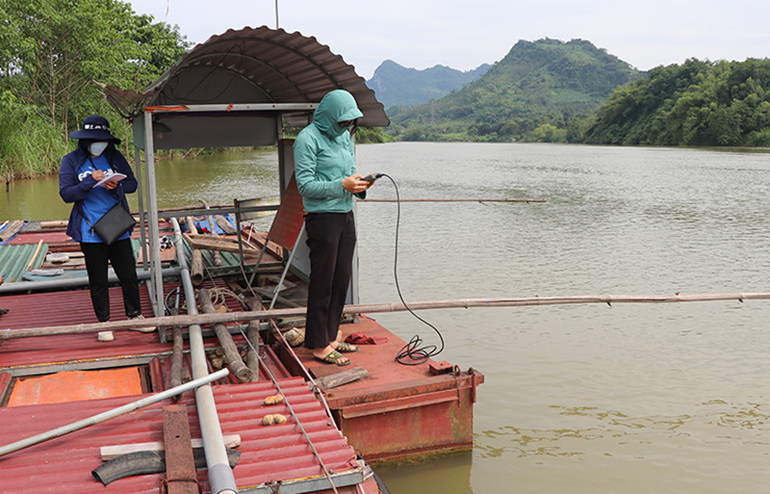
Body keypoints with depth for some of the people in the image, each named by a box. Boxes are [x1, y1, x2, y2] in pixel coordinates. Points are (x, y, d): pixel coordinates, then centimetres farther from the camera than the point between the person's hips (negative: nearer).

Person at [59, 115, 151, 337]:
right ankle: (104, 322, 19)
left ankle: (135, 315, 24)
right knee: (98, 280, 6)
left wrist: (117, 186, -11)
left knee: (128, 274, 8)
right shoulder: (71, 161, -1)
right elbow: (66, 193, -7)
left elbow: (132, 183, 10)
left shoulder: (115, 157, 6)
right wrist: (91, 181, -19)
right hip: (90, 232, -2)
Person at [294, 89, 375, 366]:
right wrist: (342, 185, -21)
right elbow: (305, 185, -14)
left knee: (341, 280, 11)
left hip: (346, 216, 8)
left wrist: (359, 184, -1)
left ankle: (330, 337, 22)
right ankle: (318, 345, 7)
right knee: (323, 283, -3)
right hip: (322, 217, -8)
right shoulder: (308, 139, -10)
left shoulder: (345, 137, 15)